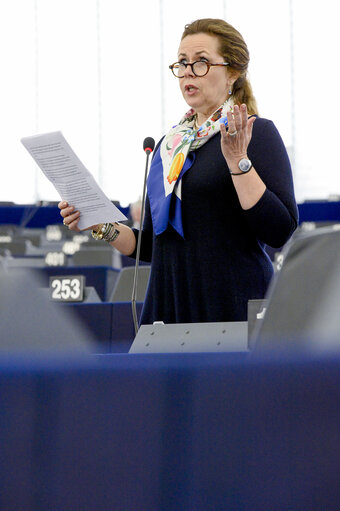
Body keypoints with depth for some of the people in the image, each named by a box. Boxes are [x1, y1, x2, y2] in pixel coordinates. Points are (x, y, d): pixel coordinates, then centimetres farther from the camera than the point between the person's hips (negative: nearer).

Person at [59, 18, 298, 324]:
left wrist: (237, 159, -20)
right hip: (168, 306, 6)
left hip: (232, 309, -6)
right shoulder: (170, 144, 16)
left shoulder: (257, 133, -3)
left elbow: (280, 231, -15)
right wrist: (102, 226, 4)